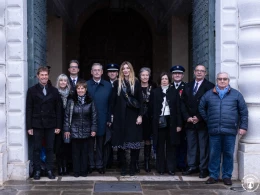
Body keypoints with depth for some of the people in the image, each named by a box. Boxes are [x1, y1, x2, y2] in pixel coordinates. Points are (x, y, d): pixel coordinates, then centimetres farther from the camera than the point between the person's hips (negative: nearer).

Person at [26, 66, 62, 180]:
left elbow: (58, 109, 6)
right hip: (37, 124, -1)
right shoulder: (32, 90, 3)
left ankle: (49, 170, 13)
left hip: (50, 125, 1)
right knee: (37, 149, 3)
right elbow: (29, 109, 0)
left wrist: (58, 126, 0)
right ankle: (37, 171, 11)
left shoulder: (54, 91, 7)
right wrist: (29, 126, -6)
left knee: (50, 148, 5)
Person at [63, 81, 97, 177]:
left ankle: (84, 171, 16)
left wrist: (93, 129, 0)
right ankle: (76, 171, 11)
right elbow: (67, 116, 2)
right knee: (76, 151, 3)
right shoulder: (71, 101, 1)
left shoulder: (90, 102, 3)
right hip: (74, 131, -1)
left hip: (86, 131, 1)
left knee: (85, 151, 6)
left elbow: (94, 116, 5)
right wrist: (66, 129, -2)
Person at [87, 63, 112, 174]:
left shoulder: (108, 86, 6)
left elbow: (110, 103, 5)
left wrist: (109, 119, -1)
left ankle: (99, 165, 18)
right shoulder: (86, 85, 2)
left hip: (102, 120, 1)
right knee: (90, 143, 6)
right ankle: (90, 164, 16)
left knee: (100, 143, 8)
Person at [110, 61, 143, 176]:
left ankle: (133, 167, 8)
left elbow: (140, 100, 2)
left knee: (134, 142, -2)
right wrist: (112, 115, 1)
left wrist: (140, 115, -6)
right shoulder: (117, 83, 7)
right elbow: (113, 100, 7)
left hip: (133, 116, -1)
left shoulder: (136, 83, 4)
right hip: (120, 116, 1)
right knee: (121, 142, 3)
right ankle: (123, 167, 12)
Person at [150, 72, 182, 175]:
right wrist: (153, 122, -4)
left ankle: (171, 168, 8)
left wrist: (179, 124, -2)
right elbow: (152, 109, 5)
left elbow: (178, 109, 4)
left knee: (171, 146, 2)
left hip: (171, 121, 0)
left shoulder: (174, 92, 6)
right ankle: (160, 168, 10)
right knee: (160, 146, 3)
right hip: (159, 121, 0)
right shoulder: (155, 92, 6)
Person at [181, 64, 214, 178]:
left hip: (203, 122, -4)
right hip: (190, 121, 5)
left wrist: (199, 118, -12)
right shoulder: (188, 86, 14)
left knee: (204, 146, 0)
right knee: (191, 146, 8)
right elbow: (183, 103, 10)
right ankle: (192, 167, 16)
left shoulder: (209, 86, -3)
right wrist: (187, 117, -3)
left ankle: (204, 169, 7)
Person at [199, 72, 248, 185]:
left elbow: (244, 111, 6)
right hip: (214, 130, 1)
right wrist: (208, 121, 11)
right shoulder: (209, 94, 9)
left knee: (228, 154, 5)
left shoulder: (236, 94, 6)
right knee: (214, 154, 5)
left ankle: (227, 176, 16)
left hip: (230, 130, -1)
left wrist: (243, 126, 1)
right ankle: (213, 175, 15)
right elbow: (201, 108, 18)